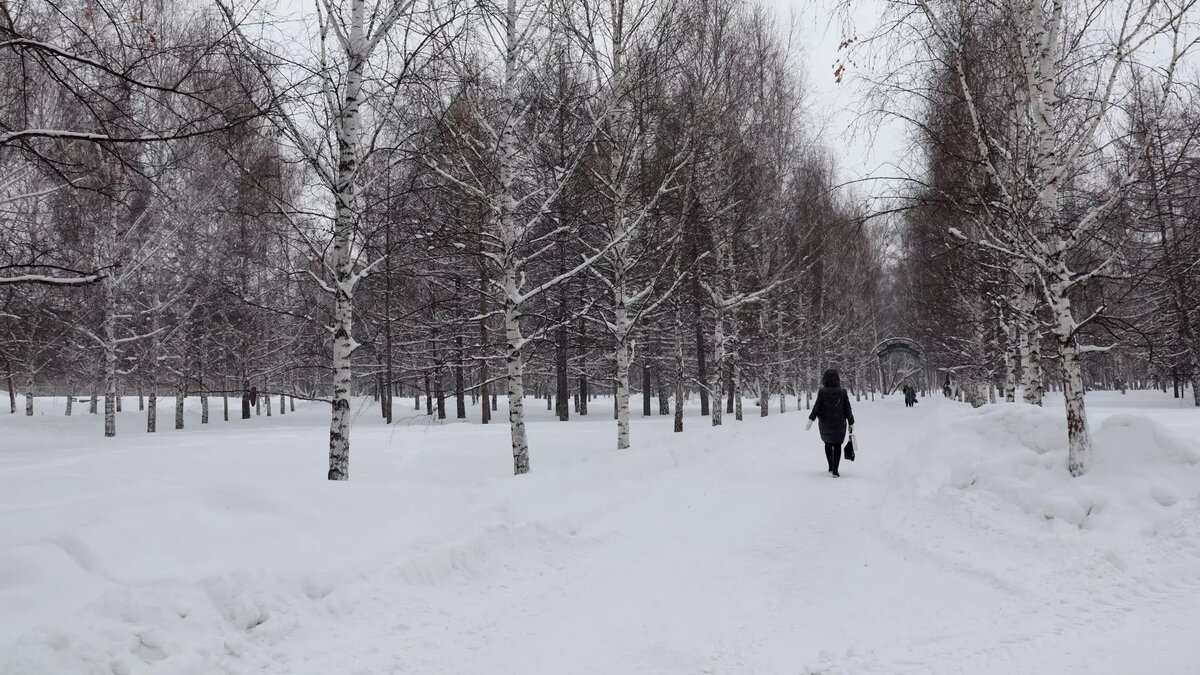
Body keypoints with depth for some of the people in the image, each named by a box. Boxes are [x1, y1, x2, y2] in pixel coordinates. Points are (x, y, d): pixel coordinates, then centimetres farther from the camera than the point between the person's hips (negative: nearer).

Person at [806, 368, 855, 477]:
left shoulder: (822, 392, -12)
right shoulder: (842, 393, -9)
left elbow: (816, 407, -13)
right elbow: (847, 409, -4)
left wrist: (810, 420, -10)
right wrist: (851, 423, 6)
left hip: (825, 424, 1)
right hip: (839, 424, -1)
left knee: (828, 444, 19)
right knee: (837, 445, 7)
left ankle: (831, 468, 24)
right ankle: (835, 470, -2)